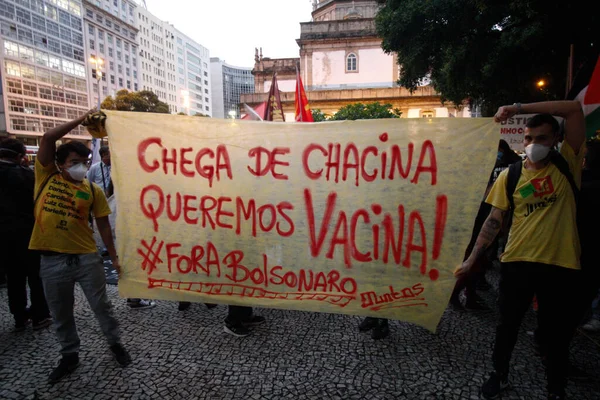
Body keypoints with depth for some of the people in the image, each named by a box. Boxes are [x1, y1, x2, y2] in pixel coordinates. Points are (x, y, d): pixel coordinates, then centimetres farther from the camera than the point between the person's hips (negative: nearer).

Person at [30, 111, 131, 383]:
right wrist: (81, 120, -8)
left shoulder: (93, 190, 1)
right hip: (52, 260, 1)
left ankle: (115, 344, 32)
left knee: (101, 306, 11)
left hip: (87, 258, 0)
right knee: (61, 314, 15)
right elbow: (48, 138, -10)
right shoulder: (46, 177, 1)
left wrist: (114, 257, 2)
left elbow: (103, 226, 3)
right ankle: (70, 356, 35)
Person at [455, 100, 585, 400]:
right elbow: (494, 220, 0)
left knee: (557, 331, 14)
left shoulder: (567, 164, -1)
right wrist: (472, 258, -5)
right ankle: (500, 375, 39)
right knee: (508, 323, 16)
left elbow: (575, 109, -12)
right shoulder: (510, 175, 0)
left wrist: (518, 108, -15)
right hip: (517, 261, 1)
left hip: (561, 264, -1)